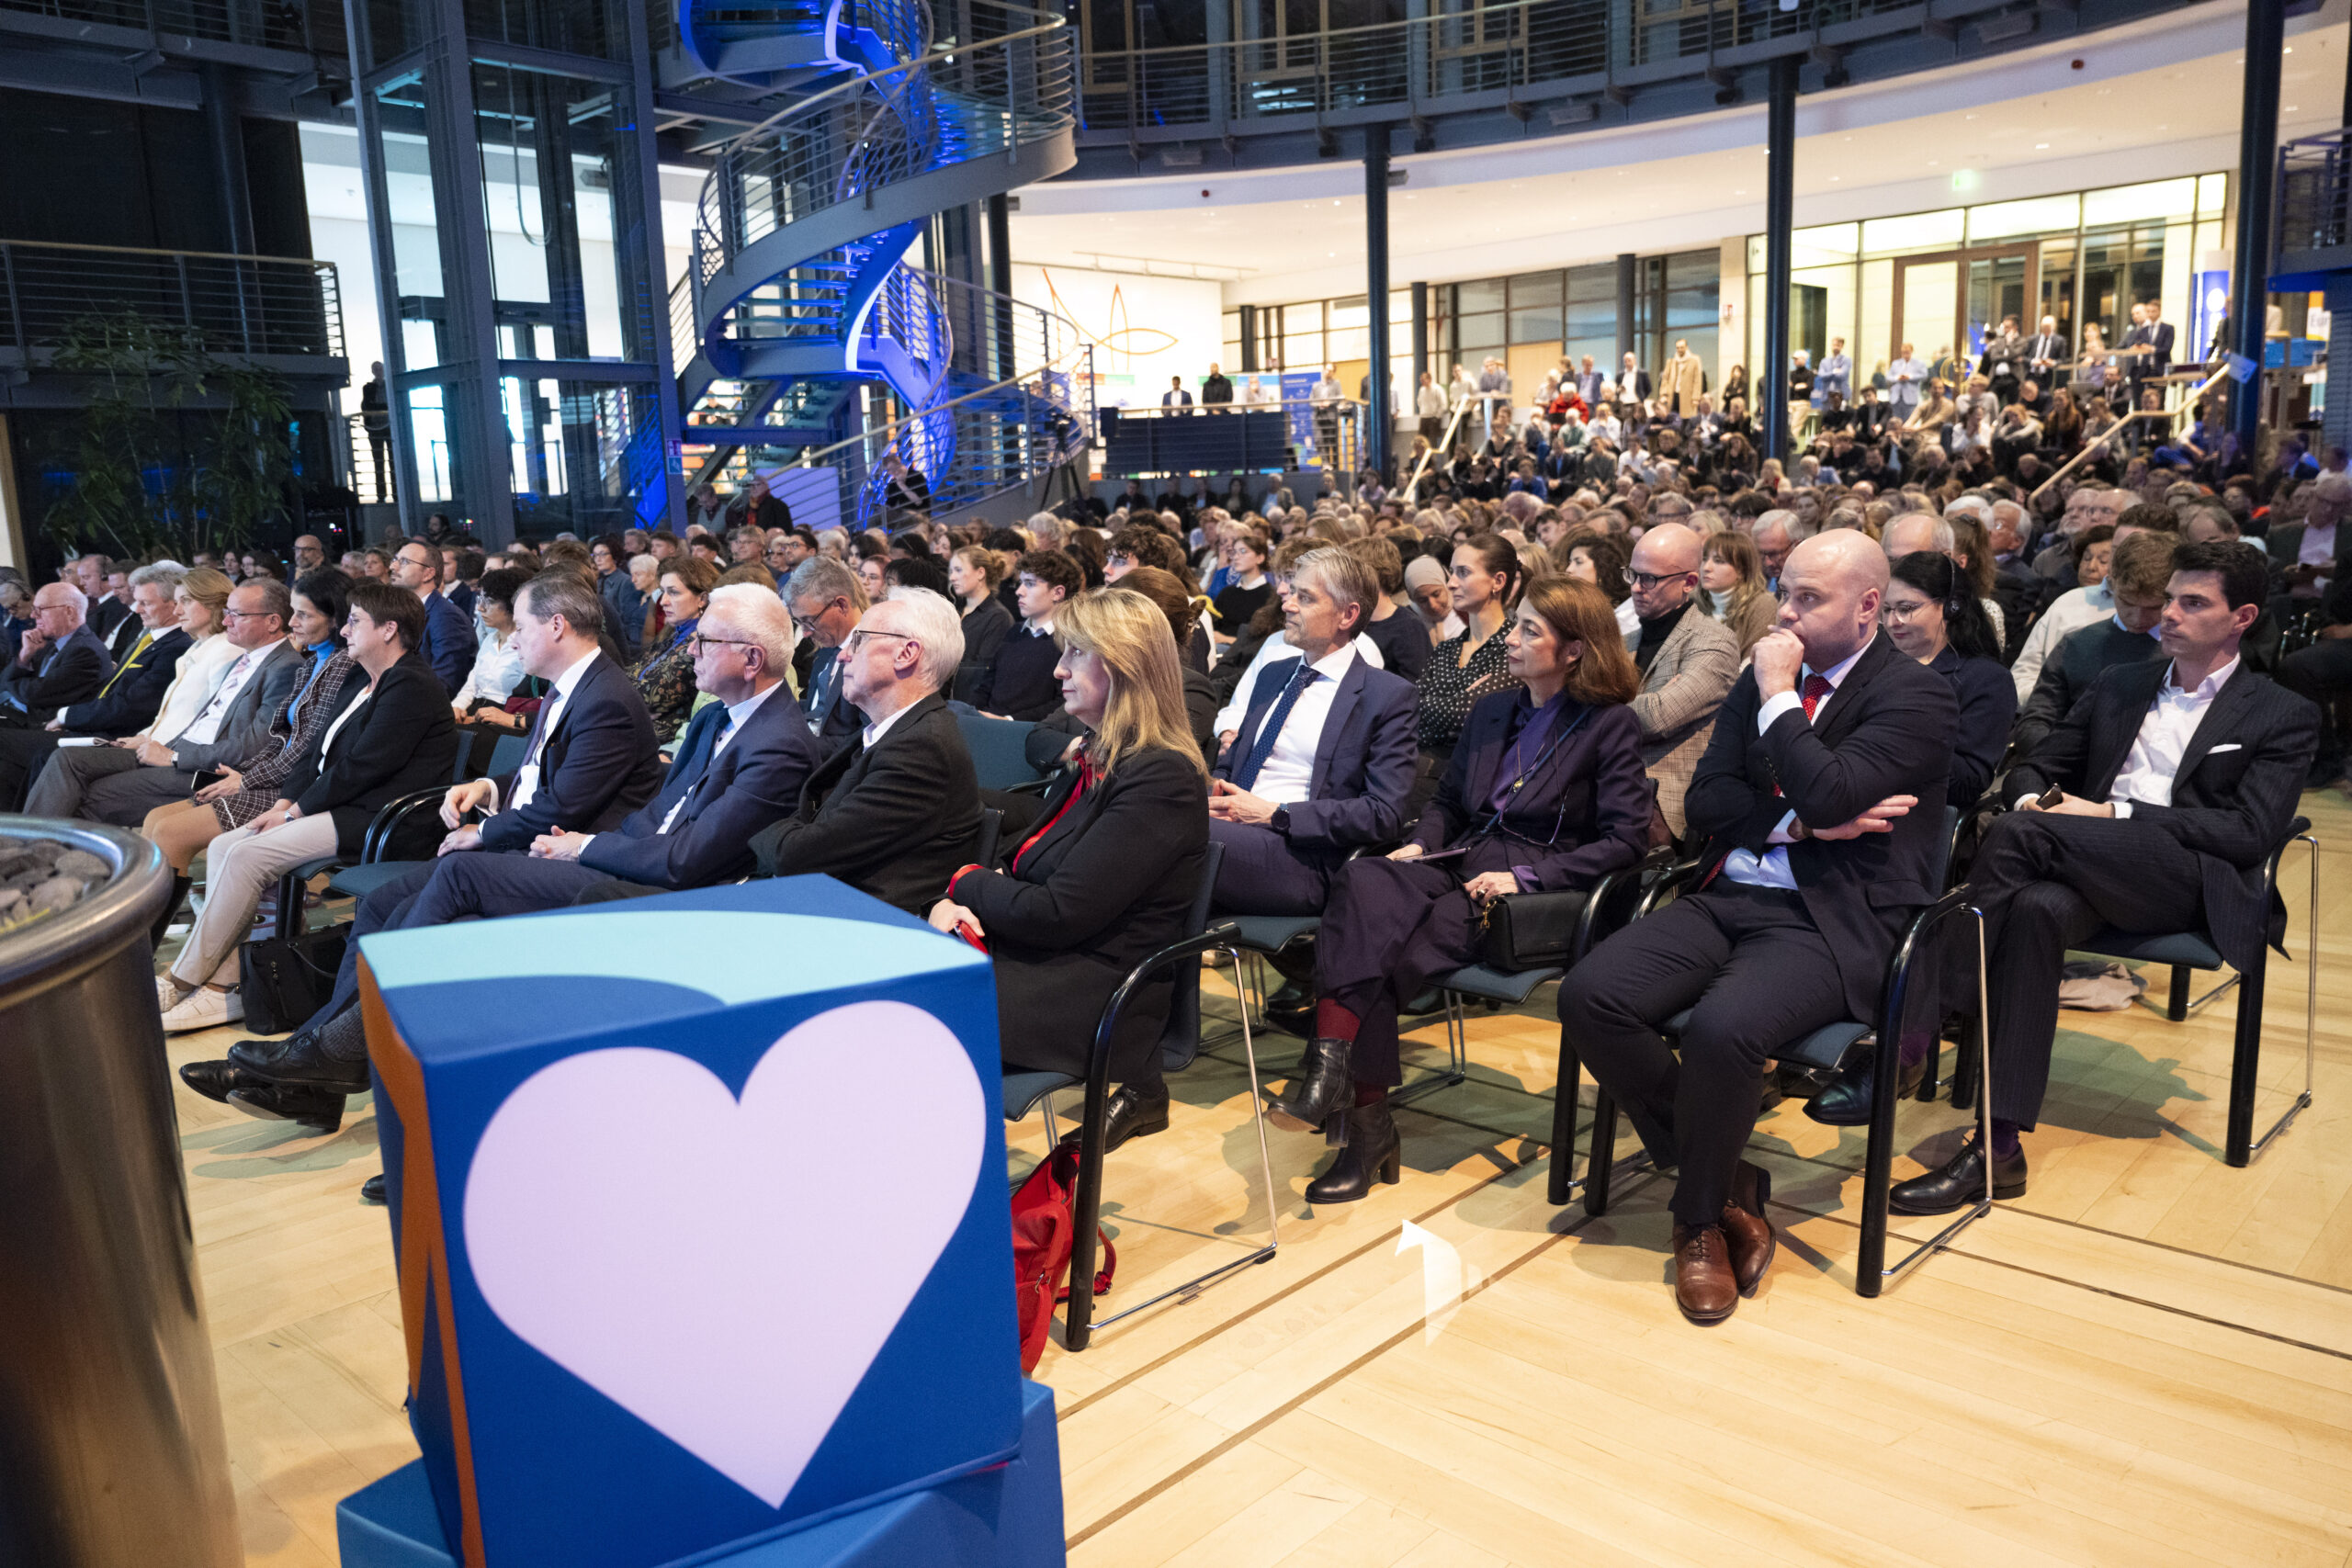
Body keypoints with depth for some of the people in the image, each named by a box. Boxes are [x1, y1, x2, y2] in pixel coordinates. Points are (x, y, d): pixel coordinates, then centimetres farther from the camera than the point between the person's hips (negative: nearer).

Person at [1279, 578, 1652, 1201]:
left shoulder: (1610, 725, 2)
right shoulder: (1490, 712, 22)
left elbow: (1625, 839, -5)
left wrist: (1527, 875, -14)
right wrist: (1420, 844, 6)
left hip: (1538, 893, -5)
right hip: (1460, 866, 5)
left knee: (1376, 948, -32)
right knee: (1362, 880, -31)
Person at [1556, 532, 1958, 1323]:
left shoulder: (1916, 694, -3)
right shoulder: (1761, 678, 16)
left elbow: (1830, 794, -19)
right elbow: (1703, 799, 9)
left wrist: (1778, 694, -7)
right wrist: (1800, 821, -7)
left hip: (1833, 921, -6)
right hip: (1728, 898, 6)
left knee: (1723, 1027, -34)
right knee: (1589, 996, -18)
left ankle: (1701, 1216, -4)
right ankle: (1727, 1179, 0)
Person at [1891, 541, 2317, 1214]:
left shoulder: (2283, 716, 11)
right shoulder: (2119, 684, 25)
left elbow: (2250, 831, -4)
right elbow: (2036, 766, 22)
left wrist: (2113, 814, -12)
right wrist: (2031, 799, -4)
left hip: (2192, 883, -4)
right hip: (2092, 872, 4)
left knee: (2019, 833, -31)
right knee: (2037, 908, -36)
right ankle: (1999, 1145, -40)